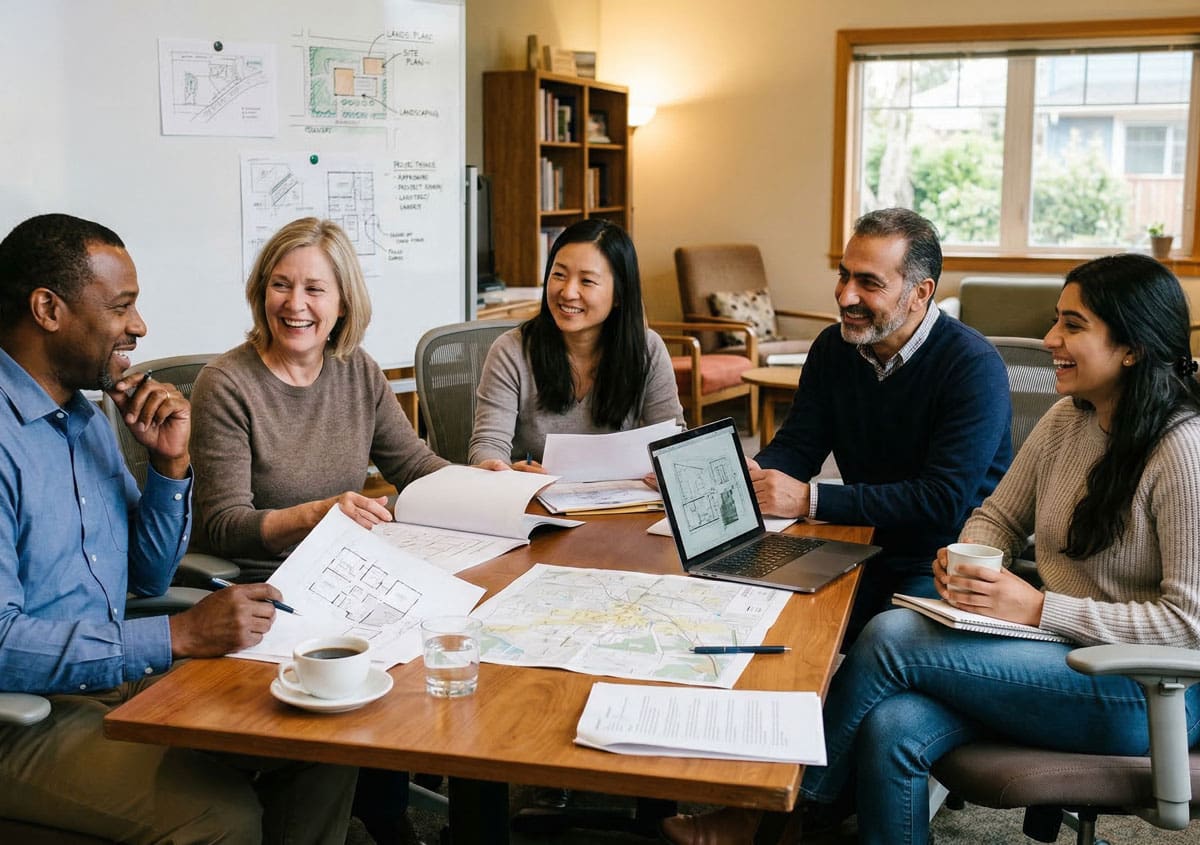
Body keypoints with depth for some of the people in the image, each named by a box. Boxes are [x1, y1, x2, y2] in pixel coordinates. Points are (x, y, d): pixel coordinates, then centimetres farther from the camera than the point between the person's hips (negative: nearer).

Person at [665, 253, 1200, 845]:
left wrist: (1040, 608, -23)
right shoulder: (1066, 420, 7)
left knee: (890, 637, -20)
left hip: (1148, 691, -7)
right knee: (892, 728, -23)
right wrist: (967, 558, -8)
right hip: (1060, 651, 7)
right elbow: (998, 518, 16)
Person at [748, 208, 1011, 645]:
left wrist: (810, 499, -25)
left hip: (943, 563, -5)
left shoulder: (974, 367, -16)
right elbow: (796, 445, 7)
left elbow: (944, 501, -23)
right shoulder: (833, 348, 6)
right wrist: (751, 474, -18)